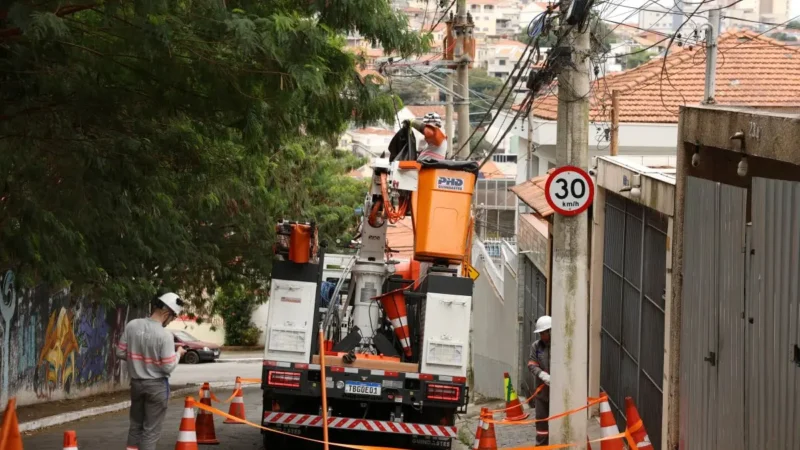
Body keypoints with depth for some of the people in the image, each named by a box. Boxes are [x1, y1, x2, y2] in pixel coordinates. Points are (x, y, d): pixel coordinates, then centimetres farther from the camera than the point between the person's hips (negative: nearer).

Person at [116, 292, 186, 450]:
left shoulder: (132, 325, -6)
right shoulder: (165, 335, -21)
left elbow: (120, 353, 0)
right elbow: (168, 367, -18)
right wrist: (178, 354, 1)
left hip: (136, 382, 5)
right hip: (157, 385, -5)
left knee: (135, 425, 17)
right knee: (151, 430, 2)